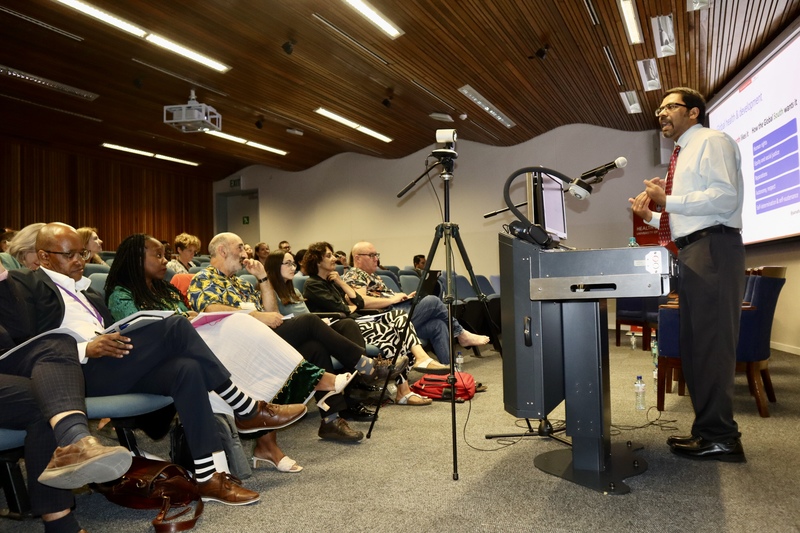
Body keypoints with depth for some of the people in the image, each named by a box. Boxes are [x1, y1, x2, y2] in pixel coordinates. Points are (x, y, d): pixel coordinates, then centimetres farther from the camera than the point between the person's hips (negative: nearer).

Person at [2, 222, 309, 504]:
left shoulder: (84, 287, 28)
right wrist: (86, 350, -19)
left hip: (115, 365, 7)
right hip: (77, 374, -7)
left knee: (187, 368, -24)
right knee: (175, 325, -24)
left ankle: (209, 477, -26)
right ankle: (248, 410, -17)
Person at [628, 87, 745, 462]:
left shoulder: (712, 142, -2)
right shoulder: (683, 154, 25)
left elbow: (725, 196, -17)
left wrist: (668, 201, -17)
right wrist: (652, 216, 12)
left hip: (713, 249, -10)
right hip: (693, 251, 10)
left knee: (712, 341, -10)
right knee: (694, 344, 10)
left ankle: (720, 437, -4)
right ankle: (710, 431, 19)